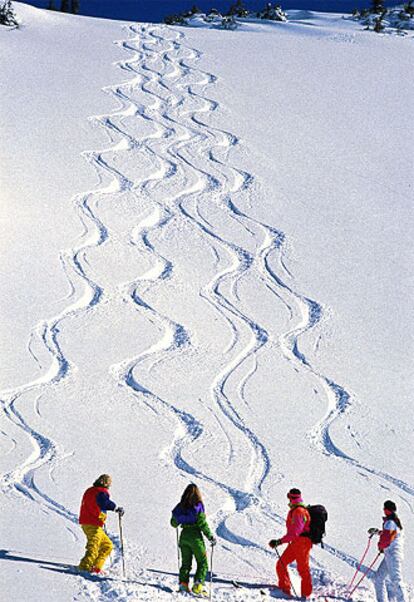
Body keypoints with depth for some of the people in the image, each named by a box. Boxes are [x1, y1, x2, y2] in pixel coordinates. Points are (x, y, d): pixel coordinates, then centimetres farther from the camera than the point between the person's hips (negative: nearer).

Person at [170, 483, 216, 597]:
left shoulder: (180, 506, 3)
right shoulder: (198, 505, -11)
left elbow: (174, 523, 11)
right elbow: (202, 523, -16)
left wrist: (177, 522, 35)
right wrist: (210, 537, -7)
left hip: (184, 535, 5)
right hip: (195, 536, -5)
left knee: (186, 562, 17)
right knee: (203, 563, 4)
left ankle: (183, 583, 5)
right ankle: (198, 585, -9)